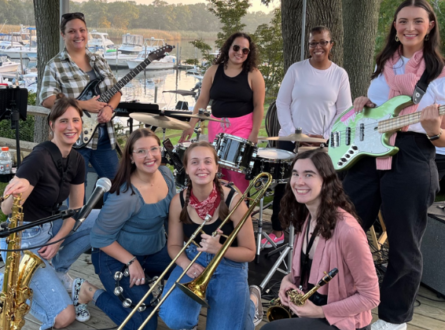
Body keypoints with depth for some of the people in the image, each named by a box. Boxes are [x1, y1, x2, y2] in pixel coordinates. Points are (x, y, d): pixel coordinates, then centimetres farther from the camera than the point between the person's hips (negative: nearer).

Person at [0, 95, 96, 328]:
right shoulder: (39, 158, -24)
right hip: (23, 239, -8)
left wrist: (58, 240, -8)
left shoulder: (77, 160, -1)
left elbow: (76, 208, 6)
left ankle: (56, 272, 4)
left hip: (51, 227, 8)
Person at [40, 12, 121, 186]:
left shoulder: (99, 61, 10)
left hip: (104, 135, 5)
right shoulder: (55, 65, -5)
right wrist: (84, 105, -20)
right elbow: (47, 99, -14)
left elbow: (116, 91, 9)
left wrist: (109, 107, -12)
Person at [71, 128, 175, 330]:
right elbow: (100, 238, -21)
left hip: (156, 251, 7)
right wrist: (131, 261, -23)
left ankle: (149, 281, 19)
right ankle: (91, 293, 8)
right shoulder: (124, 197, -31)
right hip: (118, 257, -7)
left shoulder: (166, 175, -8)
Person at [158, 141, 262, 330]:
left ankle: (251, 301, 17)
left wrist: (219, 248, -28)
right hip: (193, 262, 2)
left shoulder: (233, 200, -18)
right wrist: (186, 264, -17)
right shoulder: (179, 201, -9)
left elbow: (249, 252, -11)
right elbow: (174, 245, 4)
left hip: (229, 266, -1)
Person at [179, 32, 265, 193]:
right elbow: (202, 101, 4)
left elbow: (258, 106, -4)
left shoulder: (253, 74, -4)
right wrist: (191, 126, -4)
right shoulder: (213, 71, 4)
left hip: (243, 126, -3)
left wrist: (254, 133, -11)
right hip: (216, 125, 3)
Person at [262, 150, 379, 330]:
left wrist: (320, 311, -22)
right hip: (309, 310, 8)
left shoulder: (347, 230, -27)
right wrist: (289, 279, -6)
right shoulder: (304, 218, -1)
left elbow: (370, 297, -19)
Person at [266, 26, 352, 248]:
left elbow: (344, 112, 1)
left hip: (325, 144, 0)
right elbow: (282, 103, 0)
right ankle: (277, 232, 20)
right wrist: (292, 132, -9)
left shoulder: (340, 74, 1)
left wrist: (327, 137, -10)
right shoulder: (296, 69, 0)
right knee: (283, 184, 5)